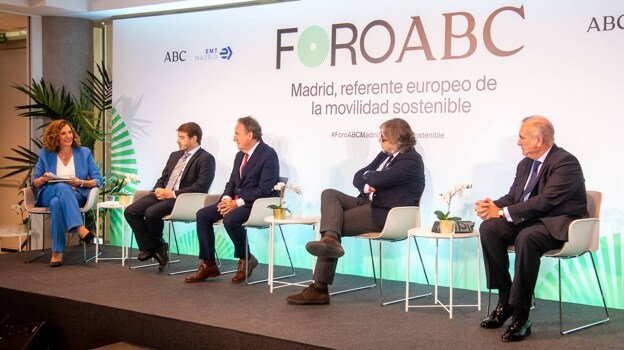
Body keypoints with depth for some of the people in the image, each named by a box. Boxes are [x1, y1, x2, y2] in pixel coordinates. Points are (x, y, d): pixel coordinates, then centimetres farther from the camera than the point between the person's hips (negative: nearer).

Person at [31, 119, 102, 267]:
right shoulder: (45, 154, 8)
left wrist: (81, 183, -15)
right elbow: (34, 183, 11)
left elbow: (97, 180, 5)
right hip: (48, 195, 0)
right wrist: (43, 179, -12)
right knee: (62, 187, -38)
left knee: (57, 203, -38)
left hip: (76, 196, 0)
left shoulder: (84, 153, 8)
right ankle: (80, 228, -50)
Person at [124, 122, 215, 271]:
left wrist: (173, 193, -17)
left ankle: (157, 245, -2)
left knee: (151, 212, -31)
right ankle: (149, 248, -1)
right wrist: (157, 190, 1)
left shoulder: (206, 158, -4)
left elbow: (201, 187, -15)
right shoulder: (175, 155, 22)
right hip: (162, 194, 8)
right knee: (130, 211, -11)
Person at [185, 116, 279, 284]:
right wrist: (227, 198, -5)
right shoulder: (240, 155, 14)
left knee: (230, 219, -34)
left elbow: (264, 189, -19)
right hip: (236, 201, 9)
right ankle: (208, 265, -4)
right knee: (203, 214, -7)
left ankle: (246, 259, -9)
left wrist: (238, 203, -21)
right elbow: (232, 182, 18)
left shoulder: (268, 155, -12)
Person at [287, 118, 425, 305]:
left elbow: (378, 180, -24)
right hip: (368, 202, 9)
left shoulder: (411, 160, -13)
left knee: (336, 222, -17)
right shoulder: (385, 155, 15)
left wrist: (368, 175, -1)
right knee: (329, 194, -9)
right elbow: (358, 178, 14)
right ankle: (330, 237, -30)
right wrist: (367, 185, -8)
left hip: (384, 214, -9)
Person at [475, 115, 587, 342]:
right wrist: (492, 206, -10)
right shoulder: (525, 164, 12)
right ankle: (505, 299, -12)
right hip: (528, 220, 8)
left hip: (558, 224, -8)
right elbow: (512, 197, 13)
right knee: (489, 228, -17)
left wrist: (502, 212, -21)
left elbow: (545, 201, -23)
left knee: (526, 238, -37)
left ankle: (521, 314, -29)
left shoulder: (565, 162, -14)